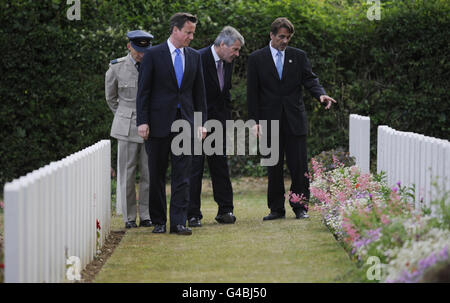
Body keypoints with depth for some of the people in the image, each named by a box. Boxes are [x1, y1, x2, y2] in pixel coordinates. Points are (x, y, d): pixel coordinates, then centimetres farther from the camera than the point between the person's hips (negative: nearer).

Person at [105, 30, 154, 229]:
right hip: (127, 128, -1)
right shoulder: (117, 68, -2)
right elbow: (110, 97, 14)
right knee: (127, 173, 0)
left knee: (149, 173, 1)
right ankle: (129, 217, 7)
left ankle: (146, 216, 9)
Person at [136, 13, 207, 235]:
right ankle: (158, 221, 14)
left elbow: (199, 92, 13)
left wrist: (201, 122, 7)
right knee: (157, 175, 4)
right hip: (159, 122, -3)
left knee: (182, 175, -3)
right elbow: (143, 91, -3)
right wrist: (142, 122, -10)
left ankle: (178, 222, -3)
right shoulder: (154, 55, -2)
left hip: (184, 122, 3)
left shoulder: (194, 57, 10)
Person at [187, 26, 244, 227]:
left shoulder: (227, 62, 6)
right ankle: (193, 214, 1)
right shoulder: (199, 59, -18)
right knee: (195, 167, -3)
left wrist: (227, 119, 11)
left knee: (220, 165, 8)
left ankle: (225, 210, 14)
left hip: (218, 120, 7)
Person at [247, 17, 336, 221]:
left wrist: (321, 94, -20)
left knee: (299, 166, -1)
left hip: (294, 120, 1)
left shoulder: (298, 56, 9)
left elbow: (310, 80, 2)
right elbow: (252, 92, 3)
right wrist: (254, 121, -4)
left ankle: (300, 207, 8)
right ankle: (277, 209, 12)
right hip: (270, 121, -1)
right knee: (274, 167, 5)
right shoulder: (256, 58, 4)